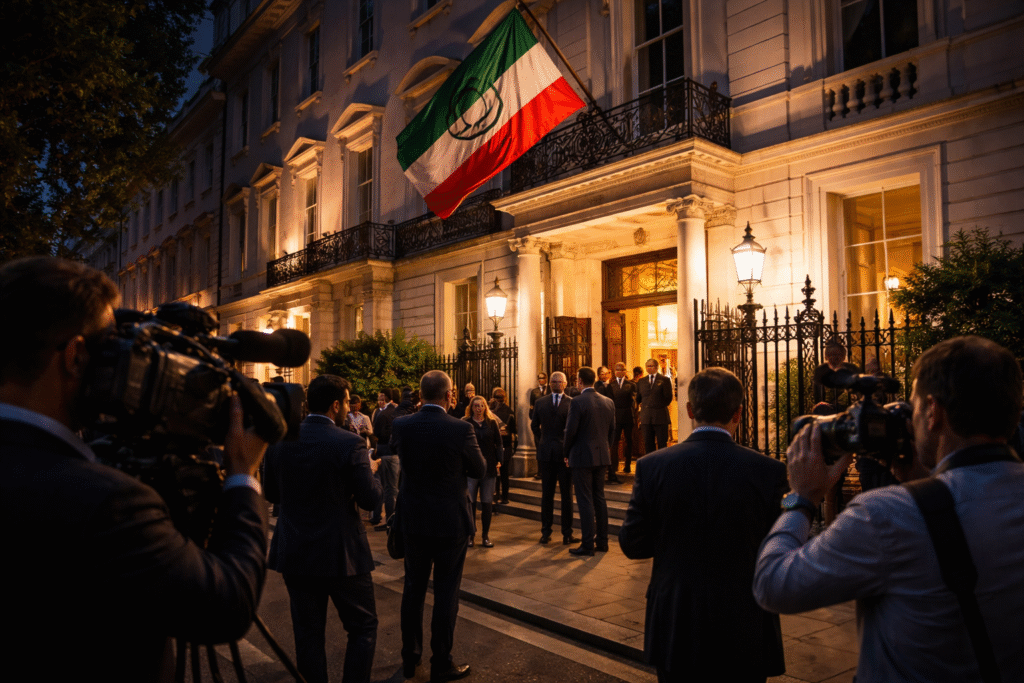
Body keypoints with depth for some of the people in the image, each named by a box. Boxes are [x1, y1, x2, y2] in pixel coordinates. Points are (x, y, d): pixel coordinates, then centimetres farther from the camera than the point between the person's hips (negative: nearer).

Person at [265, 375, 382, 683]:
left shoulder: (279, 440, -2)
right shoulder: (349, 444, -17)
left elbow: (271, 494, 8)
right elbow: (371, 499, -13)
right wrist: (372, 470, 5)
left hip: (294, 552, 5)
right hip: (341, 553, -5)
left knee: (308, 632, 15)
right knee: (363, 627, 13)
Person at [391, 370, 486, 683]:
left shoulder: (401, 425, -9)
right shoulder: (460, 429, -19)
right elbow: (480, 470, -5)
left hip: (413, 519, 4)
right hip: (450, 521, -4)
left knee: (413, 588, 17)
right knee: (446, 592, 7)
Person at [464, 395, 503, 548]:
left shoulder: (492, 423, 6)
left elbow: (498, 443, 8)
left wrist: (499, 461, 0)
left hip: (489, 467, 2)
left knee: (487, 503, 6)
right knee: (470, 502, 3)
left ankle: (486, 536, 14)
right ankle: (471, 535, 14)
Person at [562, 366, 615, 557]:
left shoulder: (577, 402, -14)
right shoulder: (608, 402, 4)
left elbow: (570, 431, -14)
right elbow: (612, 430, 9)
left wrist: (567, 454, 0)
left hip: (582, 457, -6)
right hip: (602, 456, 6)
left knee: (585, 501, 0)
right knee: (599, 498, 15)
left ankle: (587, 545, 4)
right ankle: (602, 541, 21)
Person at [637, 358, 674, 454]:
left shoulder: (664, 380, 2)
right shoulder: (641, 381, 13)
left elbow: (668, 397, 0)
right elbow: (638, 398, 16)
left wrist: (661, 407, -1)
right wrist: (643, 406, 5)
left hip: (660, 417, -3)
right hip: (646, 417, 3)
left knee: (662, 442, 1)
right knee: (648, 442, 6)